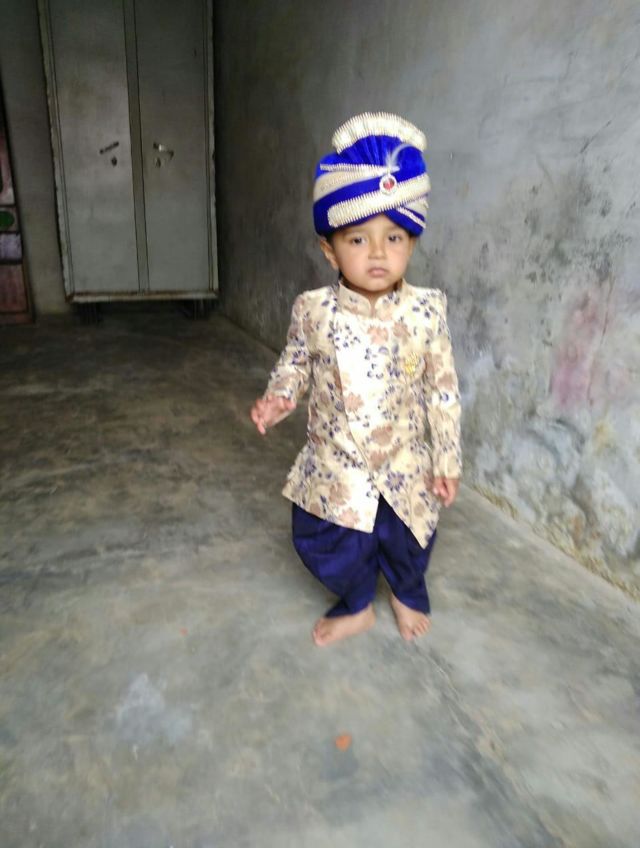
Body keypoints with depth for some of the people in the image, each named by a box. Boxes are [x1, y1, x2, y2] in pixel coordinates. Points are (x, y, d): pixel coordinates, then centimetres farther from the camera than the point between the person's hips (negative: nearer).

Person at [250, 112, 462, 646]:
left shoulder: (426, 311, -13)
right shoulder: (314, 309, -12)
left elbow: (443, 390, -6)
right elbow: (296, 365, 4)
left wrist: (448, 460, -4)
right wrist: (278, 399, -16)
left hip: (404, 467, 0)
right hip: (334, 466, 1)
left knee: (405, 544, 18)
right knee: (321, 544, 12)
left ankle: (409, 595, 56)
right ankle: (357, 606, 45)